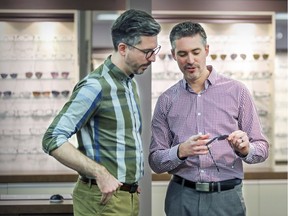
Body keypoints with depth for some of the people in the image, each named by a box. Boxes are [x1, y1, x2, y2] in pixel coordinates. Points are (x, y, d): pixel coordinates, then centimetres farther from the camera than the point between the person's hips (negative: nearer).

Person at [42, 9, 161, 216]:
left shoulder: (131, 84, 11)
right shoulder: (96, 86, -17)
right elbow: (53, 139, -21)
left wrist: (132, 181, 9)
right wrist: (101, 174, -25)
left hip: (129, 196, 8)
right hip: (104, 198, -8)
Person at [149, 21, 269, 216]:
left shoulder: (237, 91, -2)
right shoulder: (166, 101, 4)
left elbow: (262, 148, 0)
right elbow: (156, 162, 2)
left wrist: (245, 149, -22)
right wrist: (181, 151, -18)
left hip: (226, 198, -1)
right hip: (181, 198, 1)